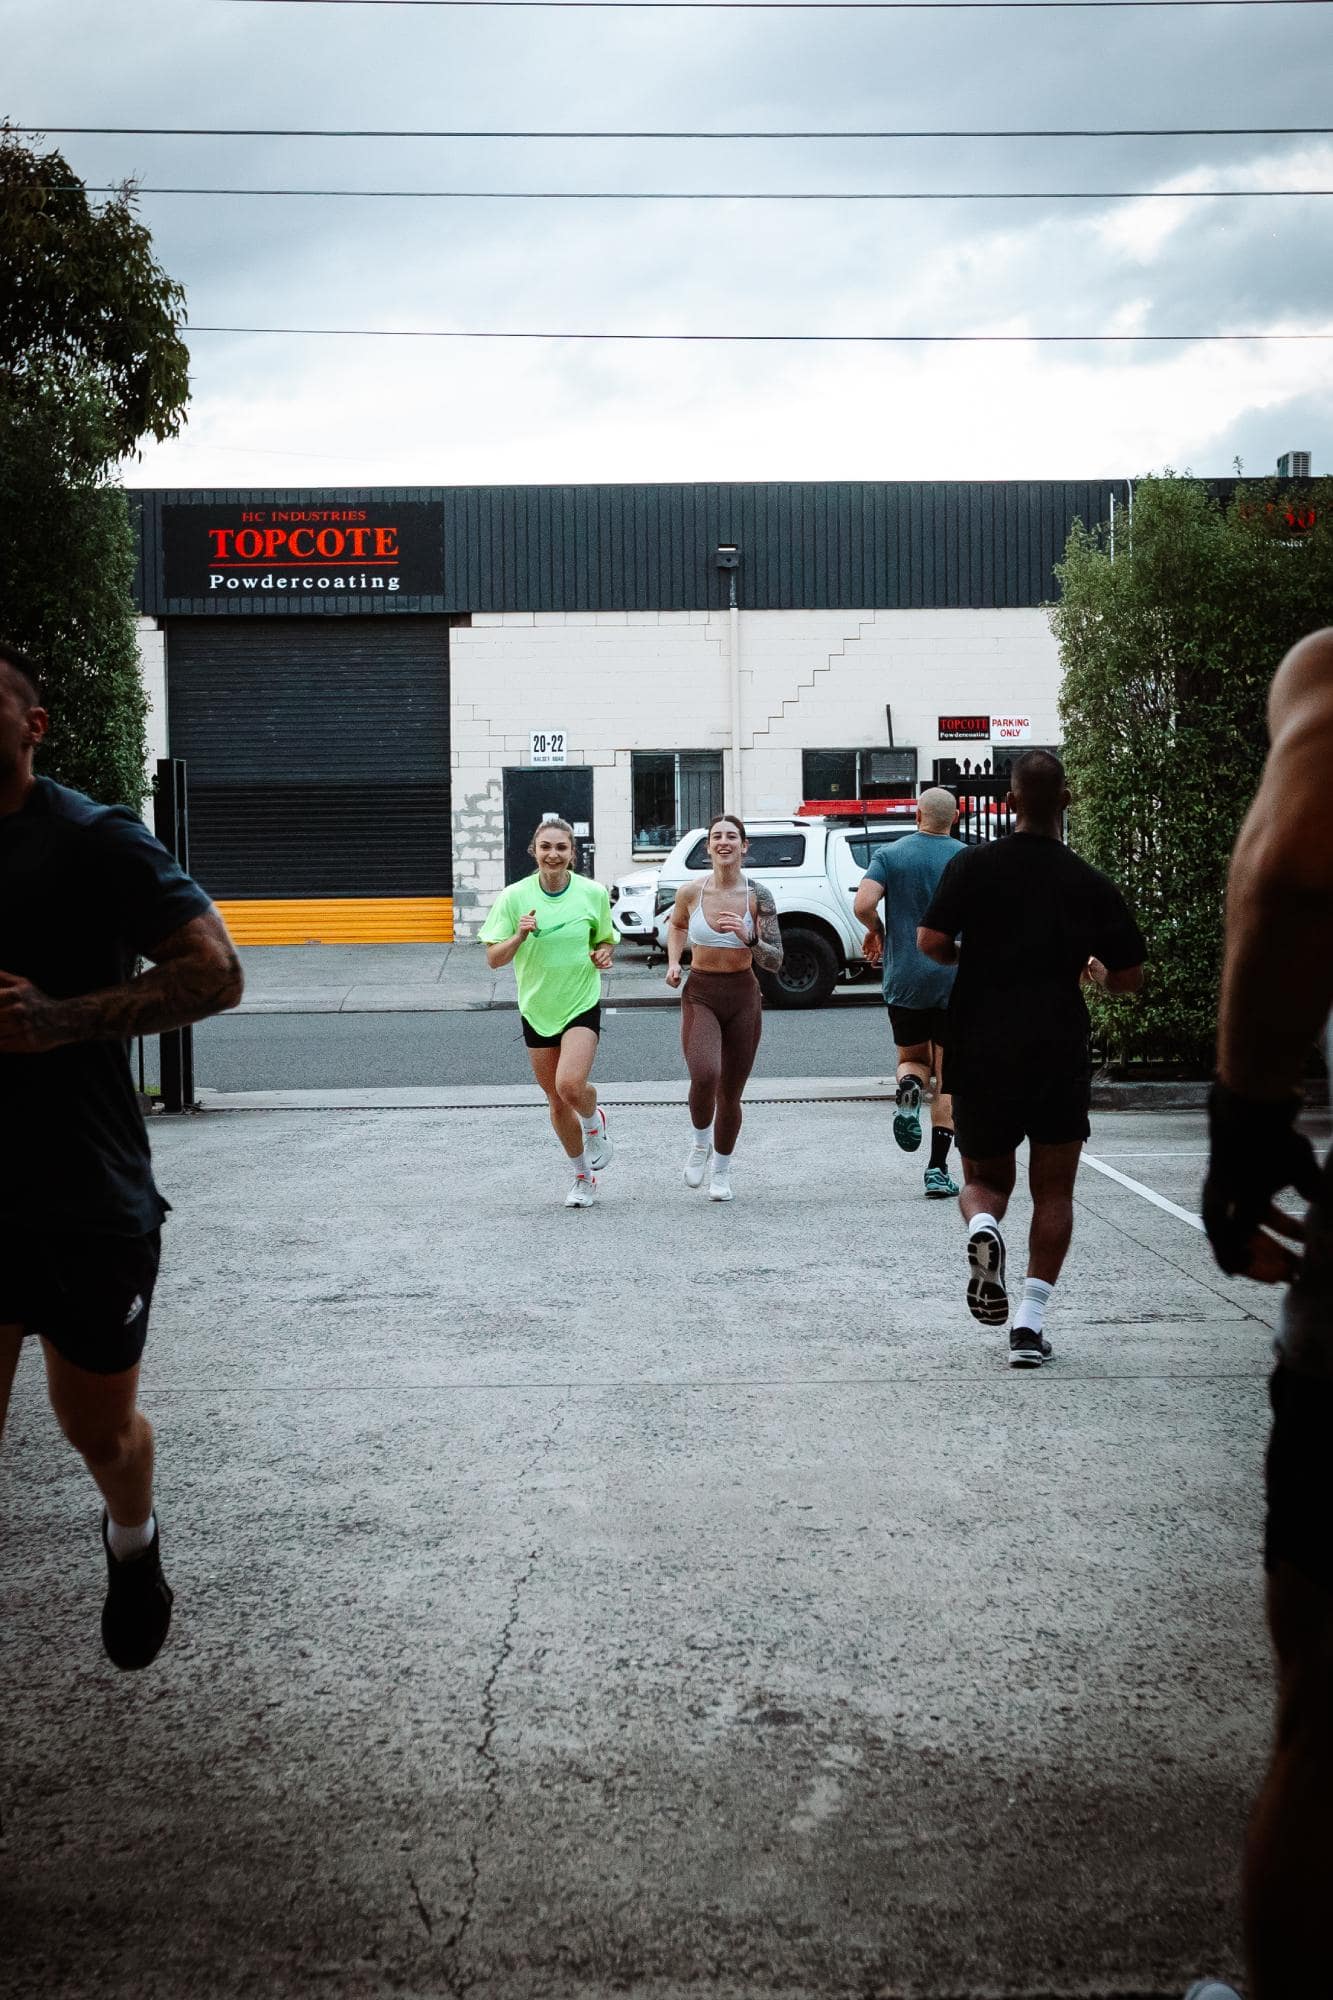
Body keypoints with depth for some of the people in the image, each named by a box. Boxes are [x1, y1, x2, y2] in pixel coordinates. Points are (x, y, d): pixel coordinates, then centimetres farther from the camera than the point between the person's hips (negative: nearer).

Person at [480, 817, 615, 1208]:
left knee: (570, 1085, -24)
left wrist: (603, 955, -9)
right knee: (557, 1103, 10)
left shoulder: (593, 893, -5)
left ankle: (595, 1121, 12)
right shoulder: (515, 896, -7)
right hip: (537, 1010, 2)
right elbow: (493, 958, -6)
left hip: (582, 1004, -2)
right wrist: (520, 935, -23)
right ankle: (583, 1176, 30)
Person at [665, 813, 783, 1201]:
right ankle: (699, 1143, 5)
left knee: (730, 1094, 9)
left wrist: (749, 938, -26)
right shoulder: (690, 892, -4)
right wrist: (673, 962, 4)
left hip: (743, 997, 1)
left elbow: (774, 962, -8)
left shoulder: (758, 896, -7)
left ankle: (721, 1171, 33)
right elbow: (676, 925, 20)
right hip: (699, 995, -1)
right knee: (704, 1076, -26)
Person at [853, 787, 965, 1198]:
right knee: (948, 1078, 6)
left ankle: (909, 1089, -16)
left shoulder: (890, 854, 0)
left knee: (913, 1059, 20)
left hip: (904, 979, 0)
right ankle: (938, 1169, -2)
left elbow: (862, 905, -13)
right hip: (955, 979, 0)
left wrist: (876, 931, 8)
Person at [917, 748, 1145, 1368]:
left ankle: (982, 1226, -17)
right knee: (1053, 1193, 10)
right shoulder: (1092, 885, -1)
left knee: (984, 1177, 18)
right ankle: (1031, 1319, -2)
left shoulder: (974, 865, -3)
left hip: (979, 1054, 0)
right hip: (1059, 1054, 0)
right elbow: (1130, 978, 1)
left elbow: (930, 939, -12)